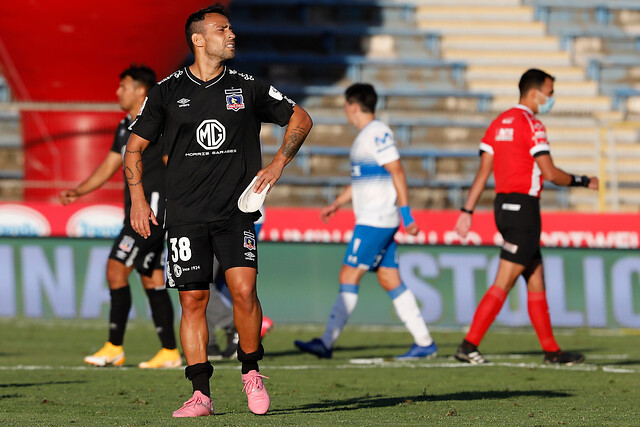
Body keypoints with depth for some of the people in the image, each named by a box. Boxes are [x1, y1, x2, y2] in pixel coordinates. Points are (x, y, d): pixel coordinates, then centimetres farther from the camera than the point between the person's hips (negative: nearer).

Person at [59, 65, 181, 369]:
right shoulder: (125, 128, 17)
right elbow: (108, 168, 21)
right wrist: (77, 191, 9)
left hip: (152, 210, -9)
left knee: (116, 269, -13)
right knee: (152, 280, 8)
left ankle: (114, 348, -10)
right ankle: (169, 352, 9)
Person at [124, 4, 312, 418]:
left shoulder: (247, 87, 5)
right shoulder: (168, 91, 4)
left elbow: (301, 118, 16)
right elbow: (135, 147, 11)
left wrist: (278, 165, 5)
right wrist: (138, 199, 1)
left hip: (236, 212, 0)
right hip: (185, 214, 0)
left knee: (243, 290, -15)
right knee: (193, 301, -2)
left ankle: (251, 372, 7)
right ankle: (201, 394, 4)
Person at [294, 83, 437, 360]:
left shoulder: (377, 133, -12)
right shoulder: (366, 135, 19)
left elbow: (397, 172, -17)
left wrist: (406, 213, -20)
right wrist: (336, 204, 23)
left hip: (375, 221, -10)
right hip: (380, 221, 10)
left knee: (349, 276, -10)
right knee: (389, 280, 8)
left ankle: (327, 342, -11)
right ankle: (424, 342, 8)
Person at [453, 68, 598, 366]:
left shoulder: (499, 123, 14)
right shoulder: (531, 125, -11)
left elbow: (483, 172, 11)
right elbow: (550, 173, -15)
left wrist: (467, 211, 10)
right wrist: (584, 182, -1)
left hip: (503, 205, 9)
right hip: (523, 207, -9)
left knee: (536, 281, 12)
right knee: (503, 283, -8)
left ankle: (551, 350, 14)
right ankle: (469, 345, -11)